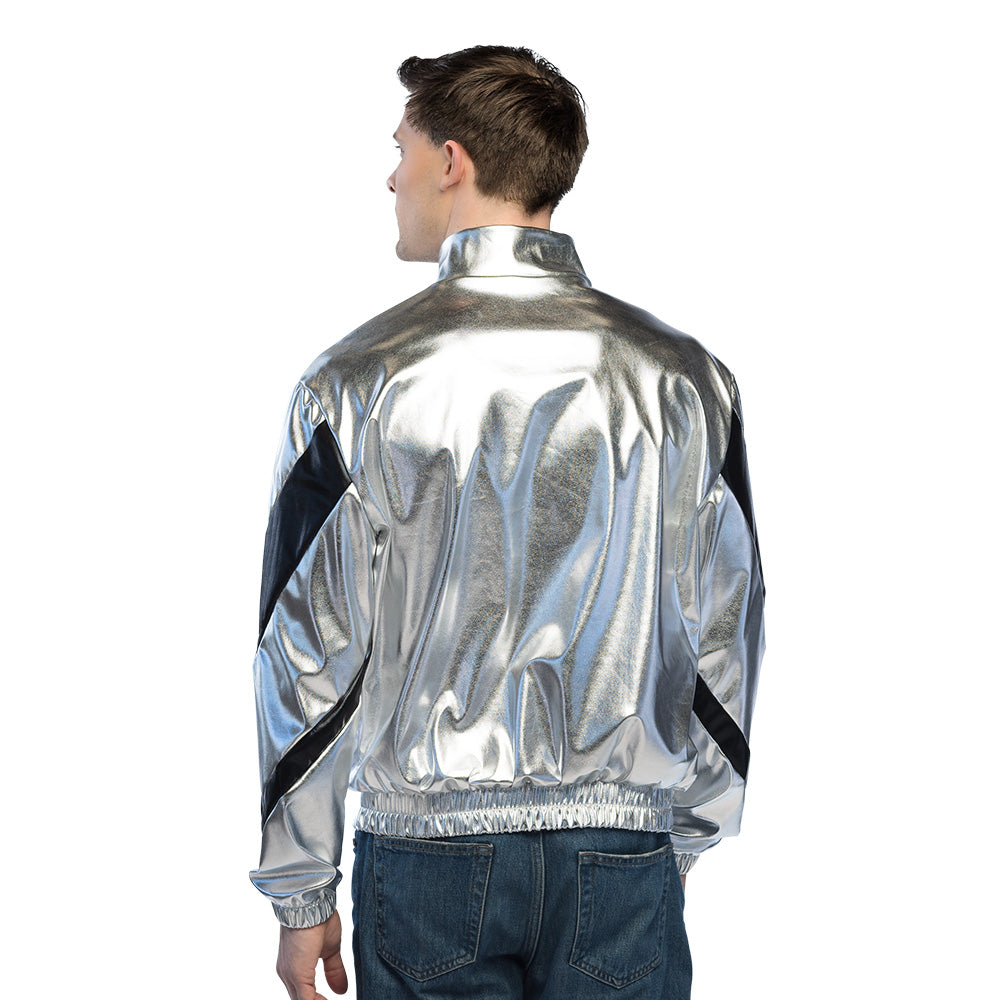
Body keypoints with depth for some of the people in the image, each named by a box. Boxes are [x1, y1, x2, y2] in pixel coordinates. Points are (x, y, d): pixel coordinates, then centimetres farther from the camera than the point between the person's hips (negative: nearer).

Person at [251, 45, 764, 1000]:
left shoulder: (355, 382, -7)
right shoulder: (686, 378, -1)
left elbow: (309, 660, -5)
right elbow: (724, 643, 4)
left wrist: (301, 897, 5)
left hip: (427, 853, -1)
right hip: (625, 858, 1)